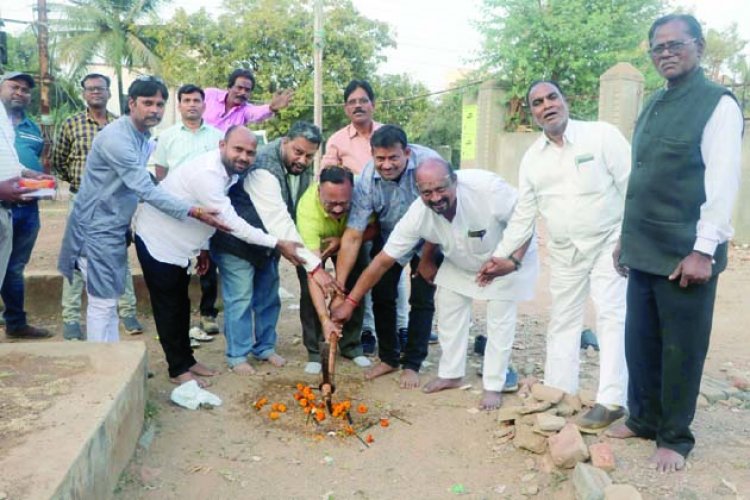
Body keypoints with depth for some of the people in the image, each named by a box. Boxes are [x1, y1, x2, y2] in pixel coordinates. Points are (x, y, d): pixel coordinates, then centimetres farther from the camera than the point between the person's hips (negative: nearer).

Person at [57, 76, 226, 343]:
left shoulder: (144, 138, 8)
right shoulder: (116, 137, -22)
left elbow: (143, 186, 14)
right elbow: (147, 190, -28)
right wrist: (194, 211, -30)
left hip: (115, 229, 9)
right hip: (97, 229, -9)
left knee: (109, 301, 17)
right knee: (102, 303, -3)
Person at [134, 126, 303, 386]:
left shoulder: (227, 171, -3)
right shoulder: (207, 173, -32)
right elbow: (231, 222, -33)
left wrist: (203, 247, 15)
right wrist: (278, 244, -30)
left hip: (177, 242, 9)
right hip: (157, 240, -9)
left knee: (181, 304, 17)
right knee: (168, 307, 3)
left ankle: (186, 360, 30)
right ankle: (178, 369, 16)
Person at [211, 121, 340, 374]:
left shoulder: (303, 167, -9)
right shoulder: (264, 168, -35)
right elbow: (279, 221, -42)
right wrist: (314, 265, -45)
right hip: (237, 242, -7)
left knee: (268, 296, 14)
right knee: (240, 298, -1)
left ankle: (265, 348, 29)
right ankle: (237, 356, 15)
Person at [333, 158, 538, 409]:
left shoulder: (487, 187, -39)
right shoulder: (417, 215, -29)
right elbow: (383, 261, -24)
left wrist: (514, 260, -37)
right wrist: (350, 302, -24)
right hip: (460, 264, 3)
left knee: (500, 319, -4)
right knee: (448, 311, 3)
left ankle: (494, 386, 12)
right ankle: (451, 374, 23)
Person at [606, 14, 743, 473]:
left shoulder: (718, 103, -7)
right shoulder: (652, 106, 15)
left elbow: (722, 181, -14)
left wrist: (703, 250, -19)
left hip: (685, 254, -7)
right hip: (644, 251, 7)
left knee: (681, 349, 5)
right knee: (640, 342, 14)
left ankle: (675, 437, 20)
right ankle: (644, 418, 31)